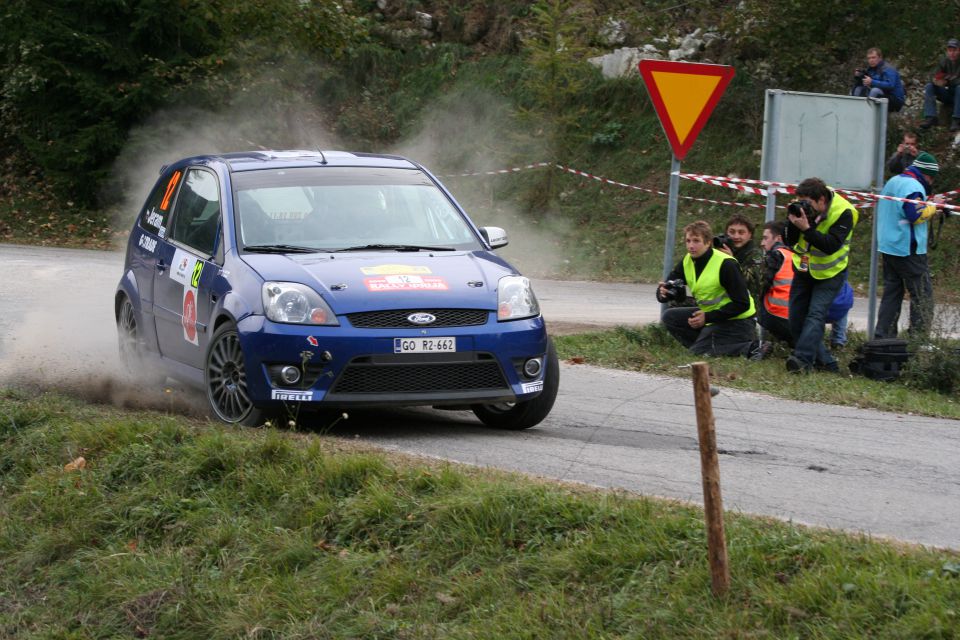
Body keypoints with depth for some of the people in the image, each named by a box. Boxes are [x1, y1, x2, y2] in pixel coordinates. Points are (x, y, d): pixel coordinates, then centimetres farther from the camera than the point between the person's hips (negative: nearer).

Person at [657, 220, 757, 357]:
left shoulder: (726, 264, -22)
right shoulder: (687, 262, 0)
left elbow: (742, 304, -21)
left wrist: (708, 317, -25)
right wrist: (663, 293, -27)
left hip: (736, 322, -8)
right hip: (710, 315, 9)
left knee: (697, 353, -18)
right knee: (670, 317, 2)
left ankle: (752, 349, -12)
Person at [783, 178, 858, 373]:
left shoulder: (843, 213, -24)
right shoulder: (801, 207, -11)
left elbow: (831, 246, -33)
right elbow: (788, 242, -9)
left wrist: (807, 228, -41)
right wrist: (793, 223, -28)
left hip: (829, 273, -6)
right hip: (803, 269, 6)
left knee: (816, 314, -21)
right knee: (796, 318, 3)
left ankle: (803, 359, -32)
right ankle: (824, 361, 9)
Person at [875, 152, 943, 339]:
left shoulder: (892, 182, 16)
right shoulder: (914, 187, -15)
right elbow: (916, 215, -24)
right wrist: (933, 205, -10)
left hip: (886, 247, 9)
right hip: (908, 250, -9)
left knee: (892, 291, 12)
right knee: (923, 294, -3)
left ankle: (884, 334, 9)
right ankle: (919, 337, -6)